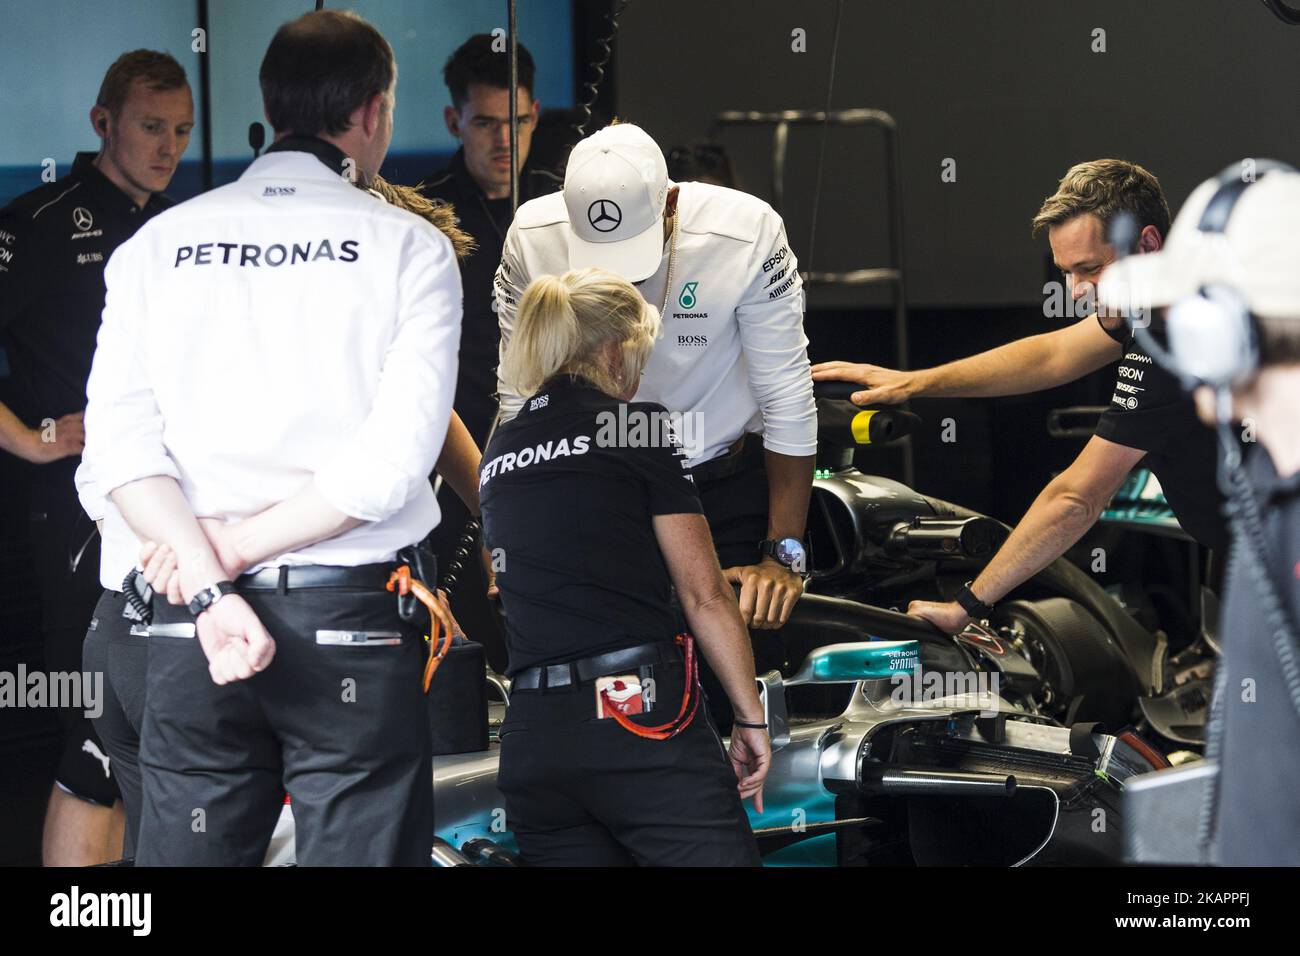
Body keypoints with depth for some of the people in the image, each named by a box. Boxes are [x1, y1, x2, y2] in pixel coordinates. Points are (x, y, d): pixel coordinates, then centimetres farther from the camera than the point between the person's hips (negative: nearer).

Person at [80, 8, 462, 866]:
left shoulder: (159, 245, 8)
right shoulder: (409, 246, -1)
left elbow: (121, 443, -4)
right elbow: (394, 458, -12)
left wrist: (210, 586, -10)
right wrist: (240, 546, -6)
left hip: (190, 631, 3)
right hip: (355, 628, -3)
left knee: (184, 854, 9)